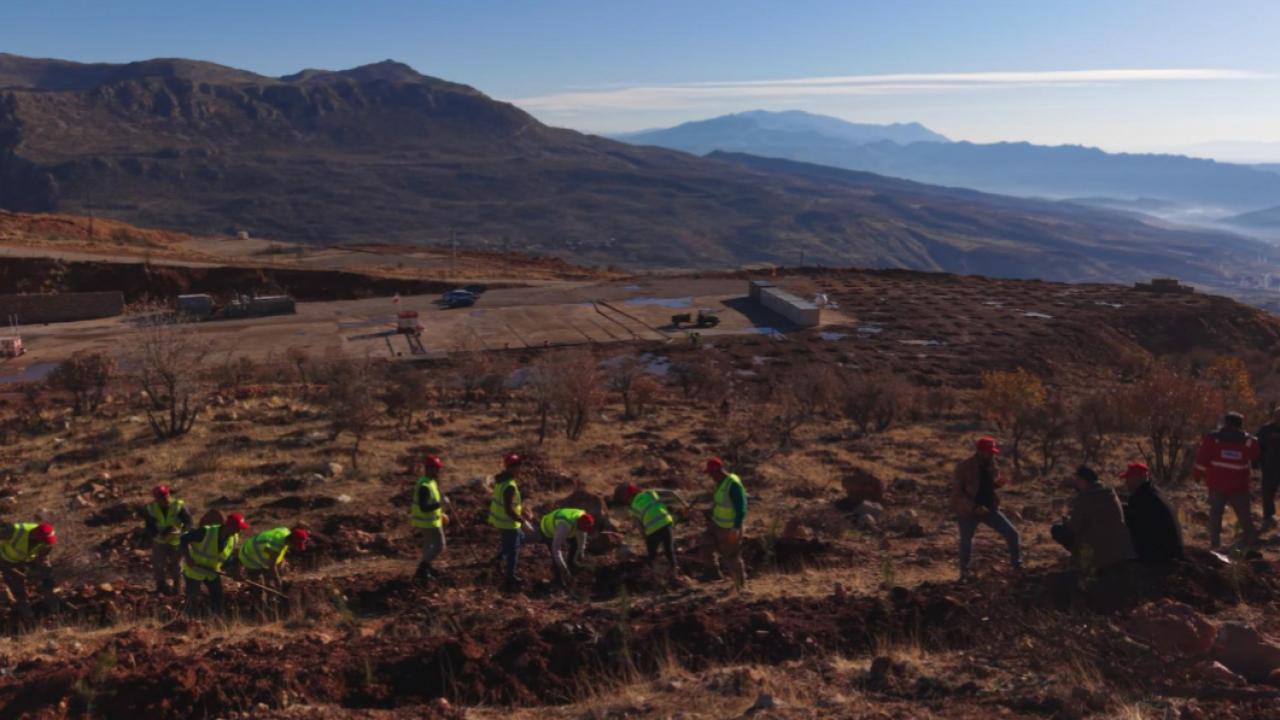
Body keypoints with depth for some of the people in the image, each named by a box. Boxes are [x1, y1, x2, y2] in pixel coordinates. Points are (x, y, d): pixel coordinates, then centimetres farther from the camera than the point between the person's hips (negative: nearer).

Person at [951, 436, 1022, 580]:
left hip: (989, 508, 5)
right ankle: (964, 574, 28)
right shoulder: (964, 467, -20)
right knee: (966, 542, 7)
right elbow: (956, 492, -20)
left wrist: (999, 482, -12)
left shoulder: (992, 464, -3)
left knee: (1012, 533, 1)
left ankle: (1017, 565, 21)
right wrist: (974, 507, -29)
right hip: (968, 511, -5)